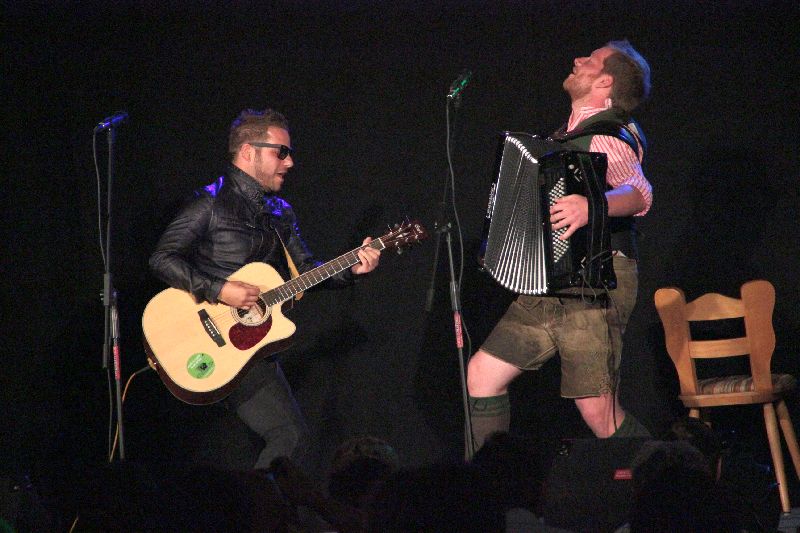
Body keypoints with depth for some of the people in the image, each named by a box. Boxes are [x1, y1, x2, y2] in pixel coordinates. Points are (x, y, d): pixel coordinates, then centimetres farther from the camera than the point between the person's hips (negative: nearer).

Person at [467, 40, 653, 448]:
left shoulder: (607, 139, -12)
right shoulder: (567, 138, 17)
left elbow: (638, 193, -31)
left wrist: (592, 206, -48)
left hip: (592, 291, -9)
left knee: (598, 413, -11)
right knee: (482, 374, 7)